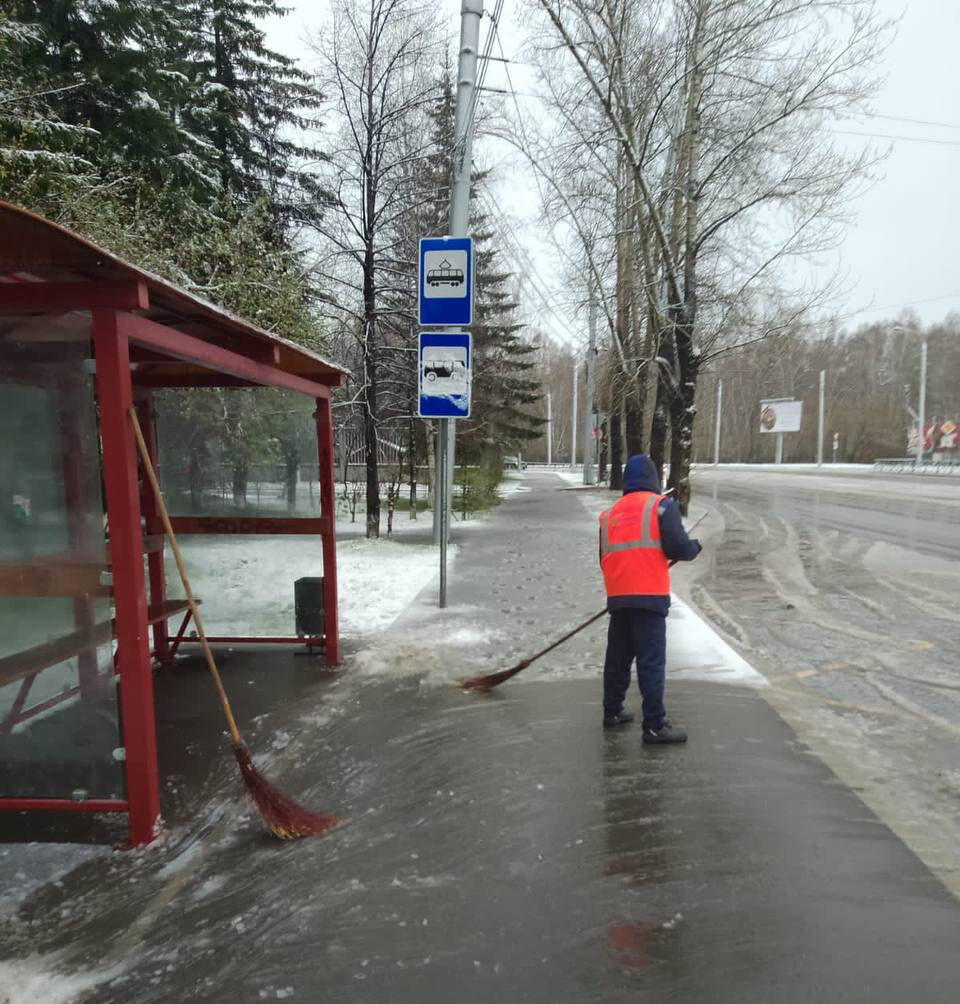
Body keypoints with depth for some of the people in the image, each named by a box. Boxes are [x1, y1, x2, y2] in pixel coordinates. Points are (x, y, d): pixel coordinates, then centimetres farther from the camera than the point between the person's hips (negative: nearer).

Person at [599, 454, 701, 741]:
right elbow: (678, 547, -9)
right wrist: (695, 547, 12)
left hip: (617, 597, 6)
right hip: (649, 597, -6)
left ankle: (612, 712, 28)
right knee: (651, 661, -2)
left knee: (618, 656, 17)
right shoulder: (661, 505, -1)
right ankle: (655, 725, 2)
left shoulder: (611, 513, 16)